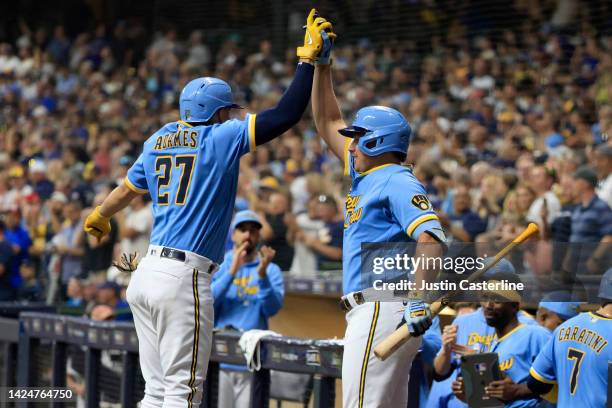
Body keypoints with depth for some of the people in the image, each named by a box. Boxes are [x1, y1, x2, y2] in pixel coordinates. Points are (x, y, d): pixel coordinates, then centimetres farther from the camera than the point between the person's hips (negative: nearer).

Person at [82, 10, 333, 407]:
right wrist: (308, 56, -3)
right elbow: (286, 114, -11)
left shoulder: (158, 141, 15)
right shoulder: (221, 138, -5)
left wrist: (99, 218, 50)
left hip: (147, 271, 8)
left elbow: (127, 189, 30)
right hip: (184, 279, -8)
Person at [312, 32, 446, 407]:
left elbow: (430, 239, -23)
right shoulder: (366, 175, 20)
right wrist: (322, 65, 27)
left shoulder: (398, 182, -9)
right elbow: (329, 124, 31)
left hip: (384, 306, -10)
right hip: (370, 311, 10)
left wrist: (419, 299, -33)